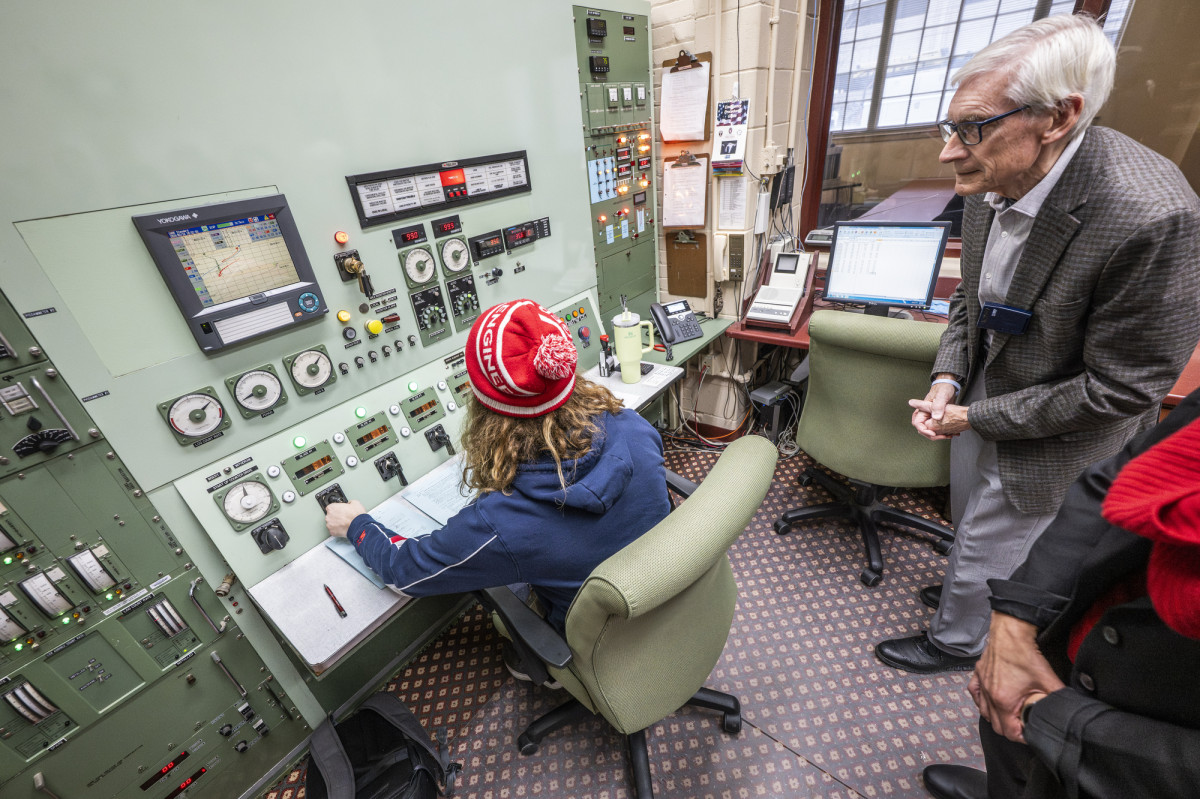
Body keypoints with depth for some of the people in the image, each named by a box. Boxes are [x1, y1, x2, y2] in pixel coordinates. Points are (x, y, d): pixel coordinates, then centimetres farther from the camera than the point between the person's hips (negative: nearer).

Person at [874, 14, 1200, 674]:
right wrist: (947, 379, -9)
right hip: (981, 400, 7)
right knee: (971, 524, 29)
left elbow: (1121, 387, -25)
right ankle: (965, 593, 58)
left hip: (1047, 443, -7)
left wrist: (976, 418, -19)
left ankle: (954, 642, 43)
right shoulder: (992, 186, -9)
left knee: (986, 549, 15)